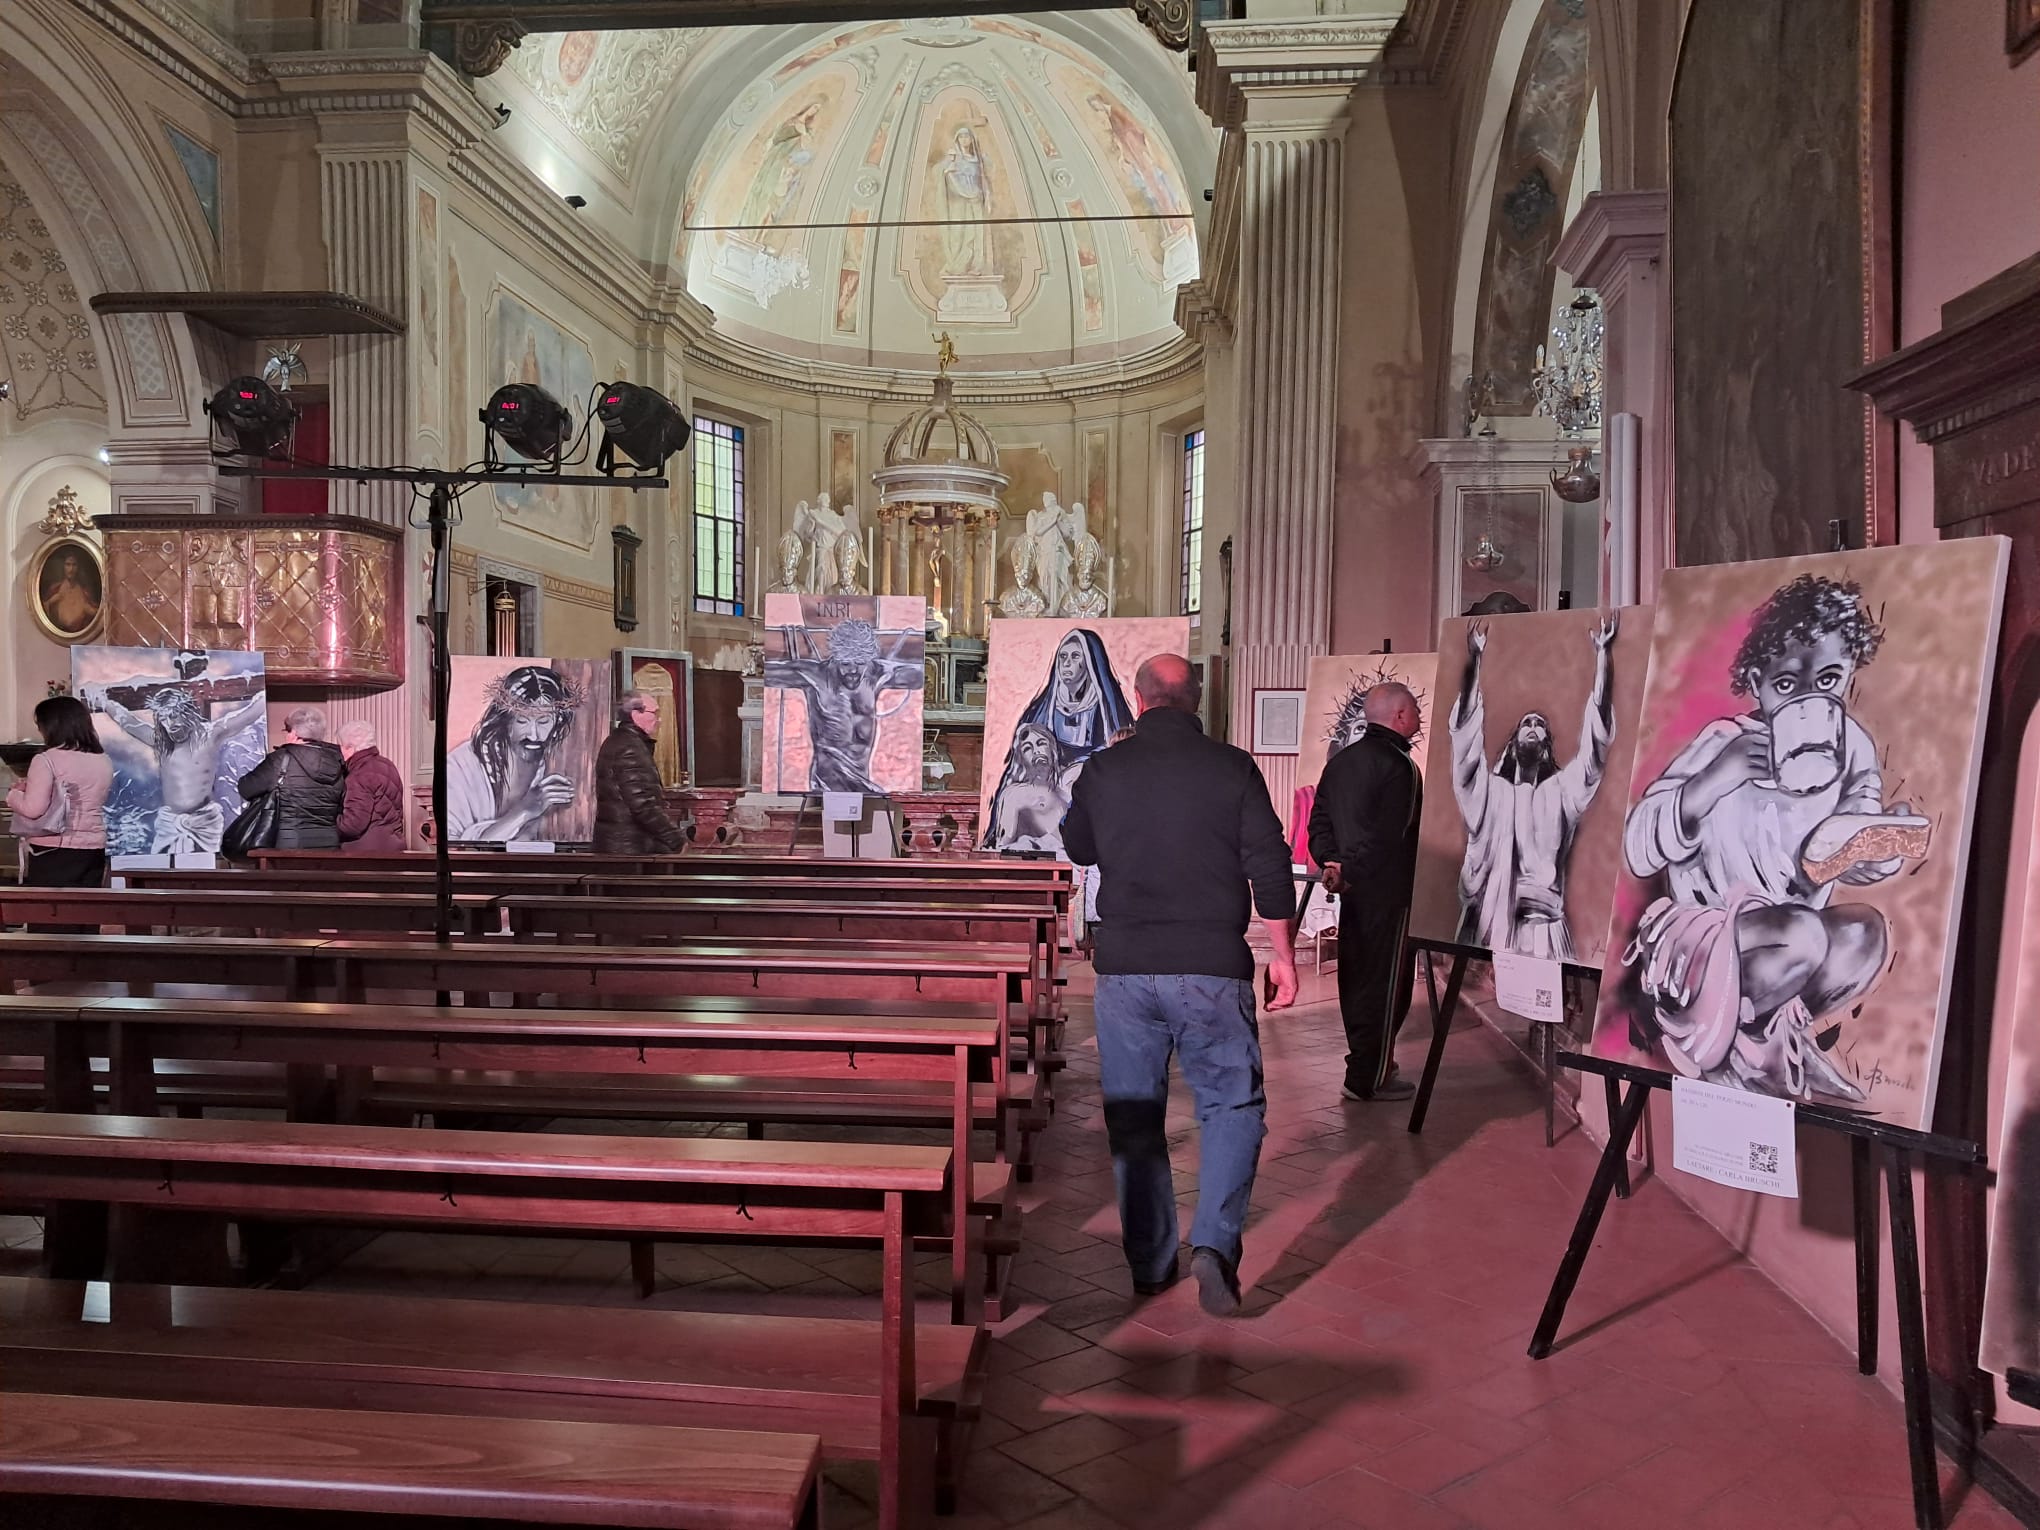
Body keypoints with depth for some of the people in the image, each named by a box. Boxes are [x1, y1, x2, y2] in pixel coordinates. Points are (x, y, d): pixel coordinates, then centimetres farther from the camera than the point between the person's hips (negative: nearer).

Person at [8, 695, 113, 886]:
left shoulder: (47, 760, -11)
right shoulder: (104, 762, 8)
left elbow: (33, 809, -17)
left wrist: (14, 793, 4)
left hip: (53, 851, -6)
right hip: (93, 849, 6)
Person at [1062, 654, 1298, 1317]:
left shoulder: (1103, 769, 1)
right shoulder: (1232, 768, -4)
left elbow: (1078, 848, 17)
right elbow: (1269, 868, -3)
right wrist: (1283, 954, 7)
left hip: (1123, 969, 2)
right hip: (1211, 967, -2)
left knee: (1133, 1115, 12)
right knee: (1233, 1104, 11)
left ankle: (1149, 1262, 20)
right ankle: (1214, 1243, -5)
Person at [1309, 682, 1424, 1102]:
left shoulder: (1341, 761, 11)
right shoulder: (1399, 766, -16)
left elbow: (1319, 822, 9)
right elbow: (1390, 837, -22)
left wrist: (1331, 861, -1)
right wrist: (1350, 871, -15)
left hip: (1352, 888, 9)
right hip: (1386, 890, -9)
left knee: (1355, 974, 16)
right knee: (1385, 983, -2)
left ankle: (1366, 1063, 28)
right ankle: (1368, 1079, 2)